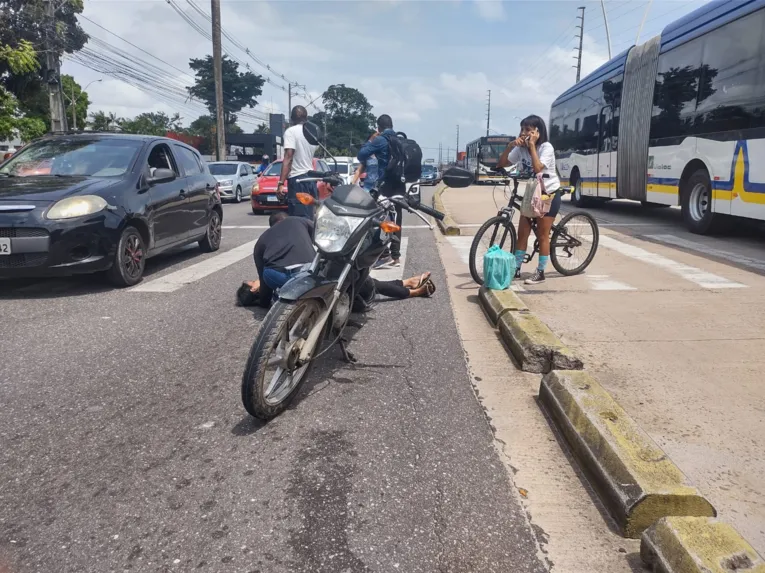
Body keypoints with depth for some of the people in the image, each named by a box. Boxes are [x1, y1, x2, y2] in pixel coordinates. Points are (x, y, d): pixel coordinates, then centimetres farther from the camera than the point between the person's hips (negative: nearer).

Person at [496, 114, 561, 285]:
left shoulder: (546, 147, -16)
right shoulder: (521, 148, 0)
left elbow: (537, 169, -32)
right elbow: (501, 164, -5)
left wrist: (532, 146, -27)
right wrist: (510, 146, -17)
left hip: (549, 195, -6)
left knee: (542, 235, -2)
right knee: (522, 233, 3)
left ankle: (540, 272, 6)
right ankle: (516, 269, 11)